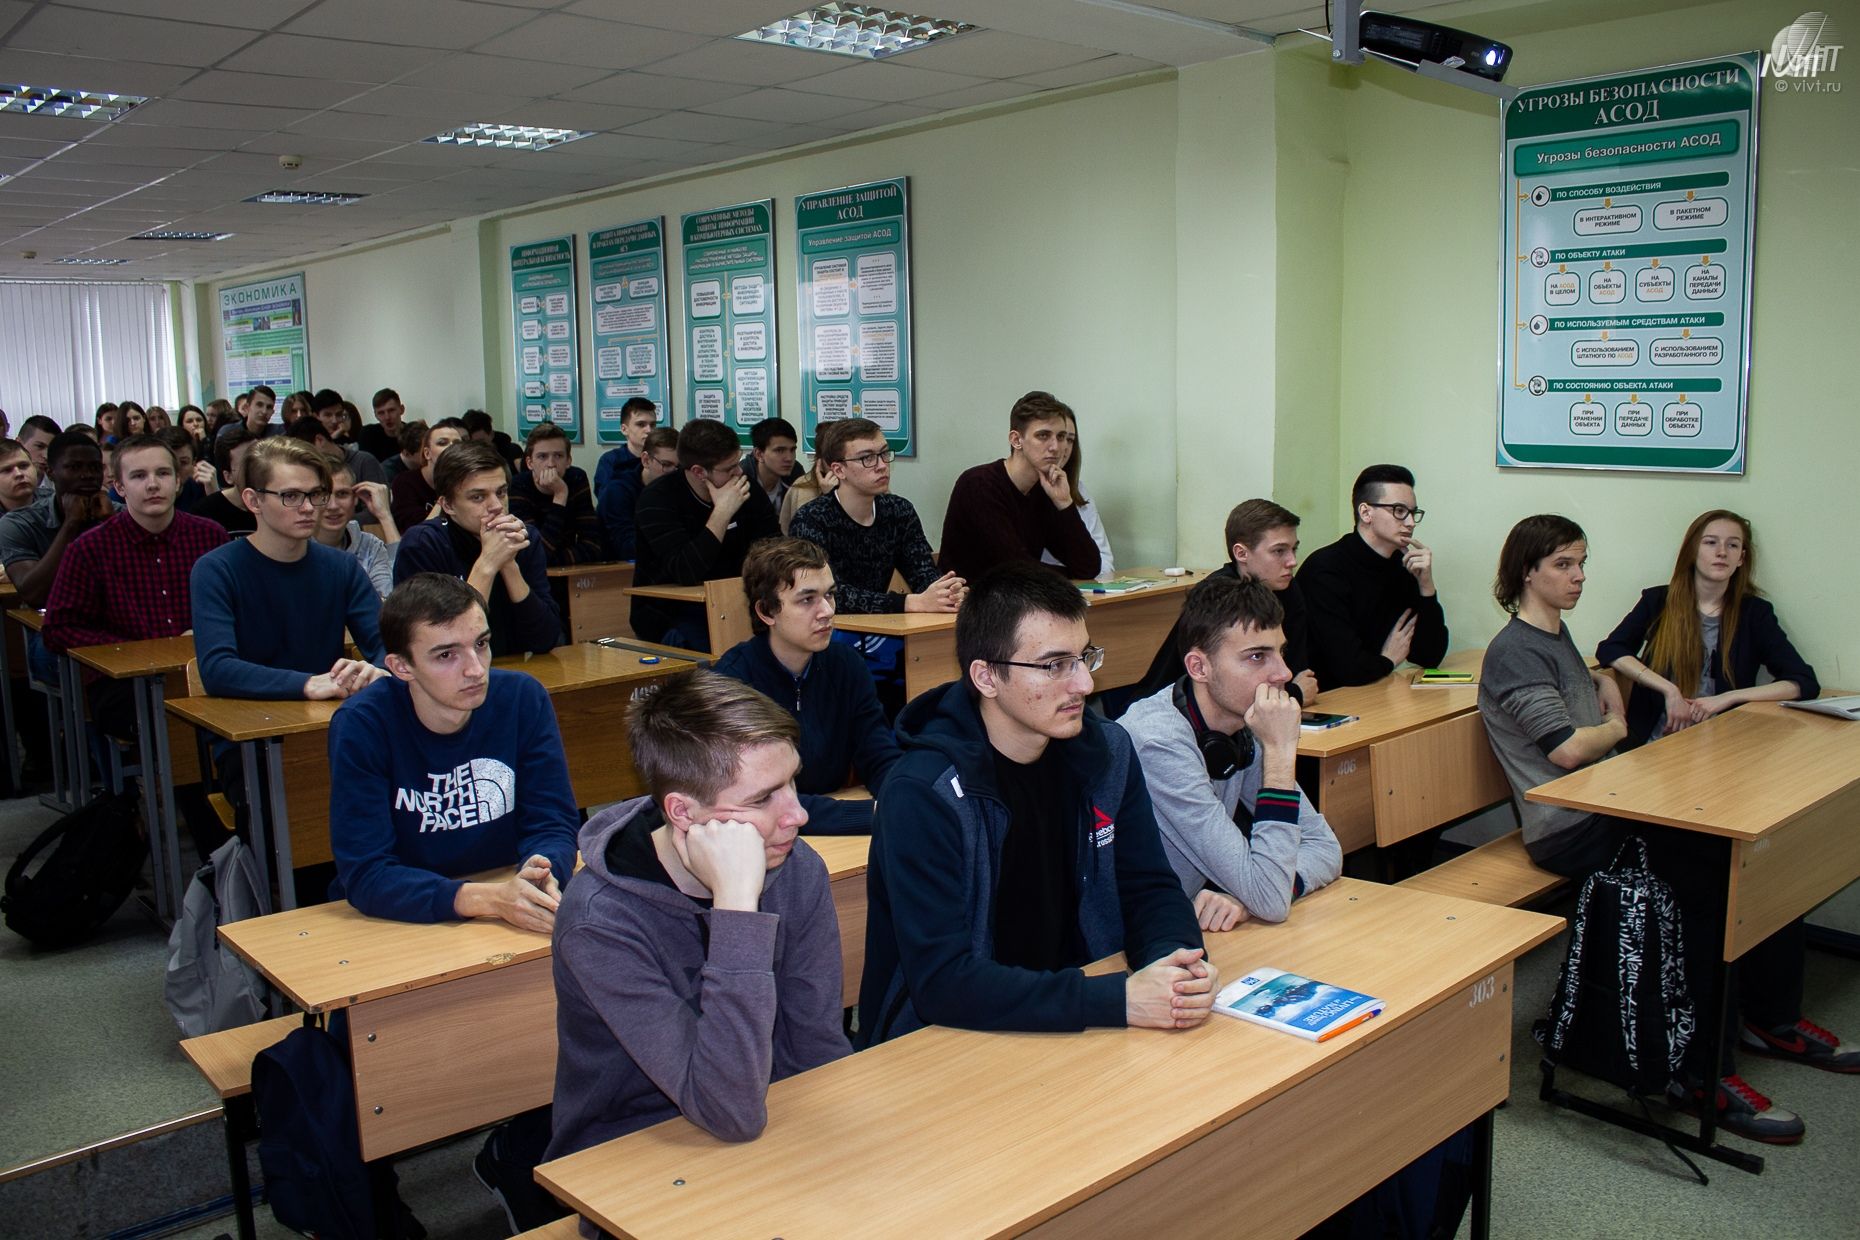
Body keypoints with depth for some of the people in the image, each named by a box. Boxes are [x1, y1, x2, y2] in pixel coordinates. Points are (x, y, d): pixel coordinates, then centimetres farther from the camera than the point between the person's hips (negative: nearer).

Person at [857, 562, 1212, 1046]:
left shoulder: (1106, 753, 0)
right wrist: (1119, 999, -29)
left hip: (1080, 1031, 5)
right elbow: (942, 981, -24)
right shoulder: (923, 793, -19)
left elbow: (1151, 888, 6)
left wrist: (1173, 960, -17)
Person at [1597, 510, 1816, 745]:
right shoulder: (1658, 601, 9)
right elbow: (1609, 650, -1)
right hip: (1652, 743, 0)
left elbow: (1806, 683, 2)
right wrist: (1669, 690, -11)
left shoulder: (1754, 613, 9)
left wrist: (1727, 698, -9)